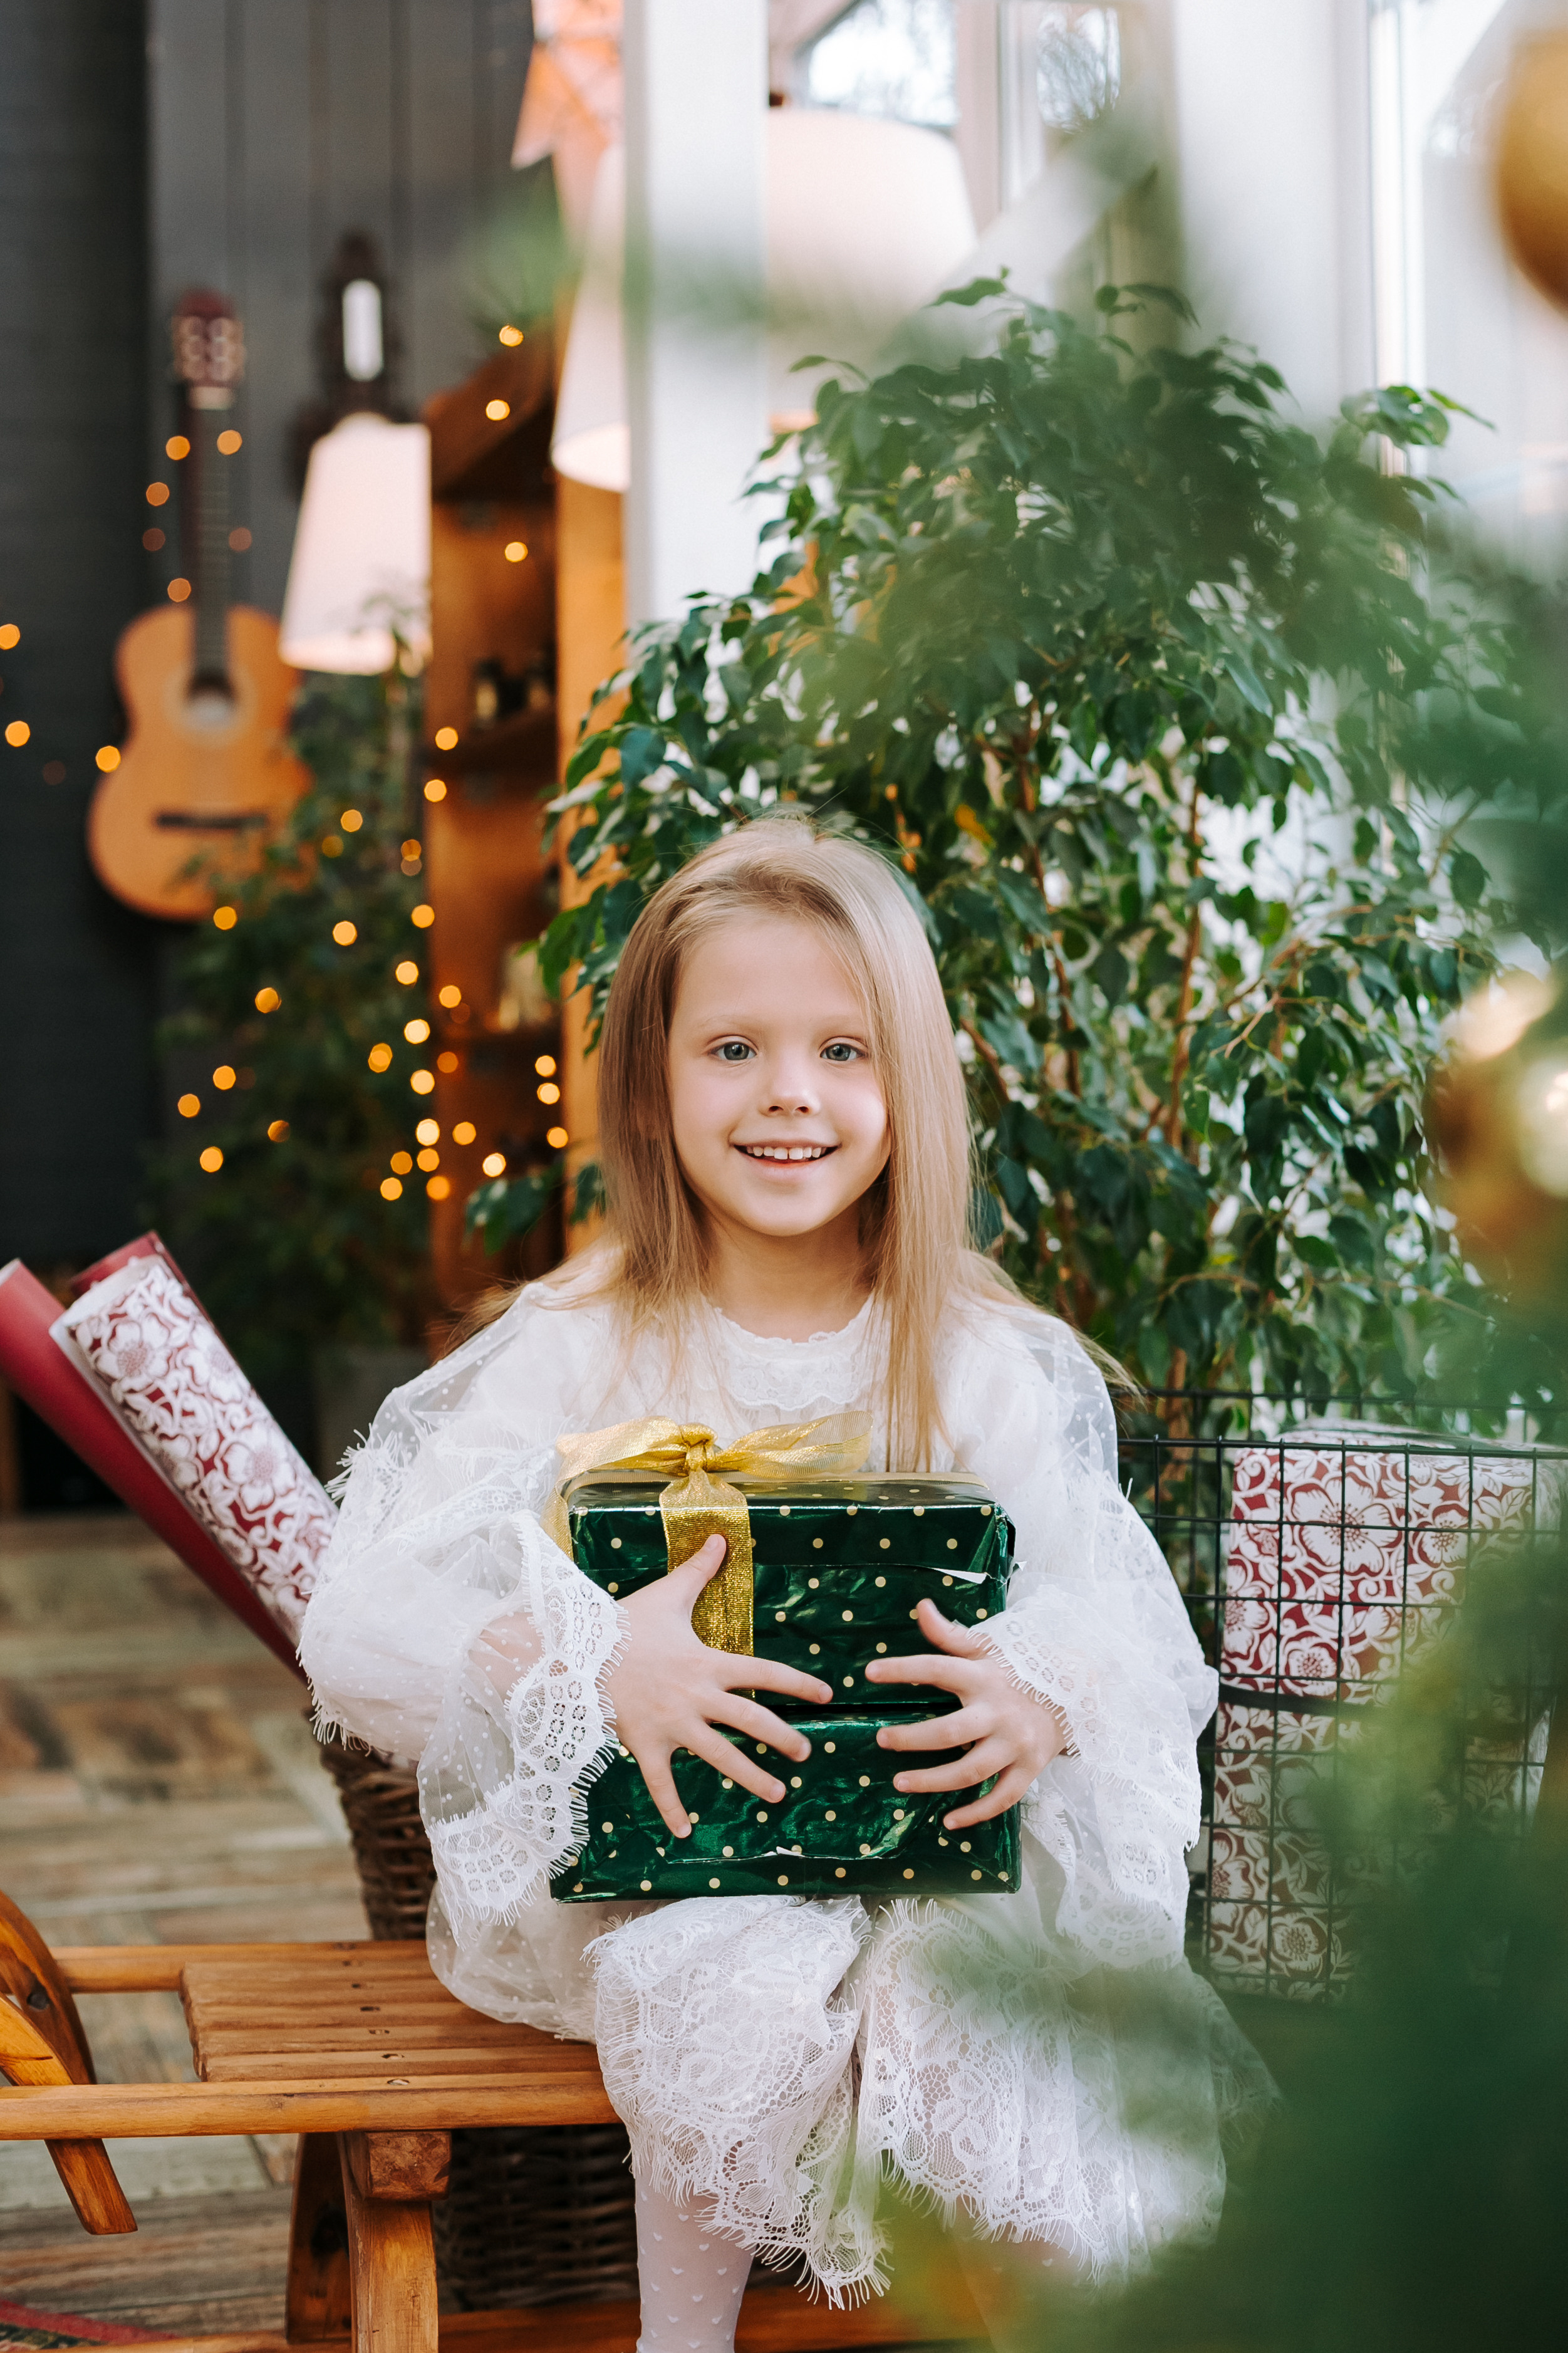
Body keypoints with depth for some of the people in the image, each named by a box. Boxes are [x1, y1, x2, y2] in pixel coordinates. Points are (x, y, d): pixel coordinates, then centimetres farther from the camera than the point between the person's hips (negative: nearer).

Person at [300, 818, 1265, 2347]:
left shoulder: (982, 1362, 1)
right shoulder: (577, 1354, -4)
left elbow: (1130, 1620, -3)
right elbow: (358, 1630, -11)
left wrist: (1047, 1698, -27)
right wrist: (590, 1665, -28)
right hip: (641, 1855, -1)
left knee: (968, 1993, -29)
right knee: (745, 1991, -31)